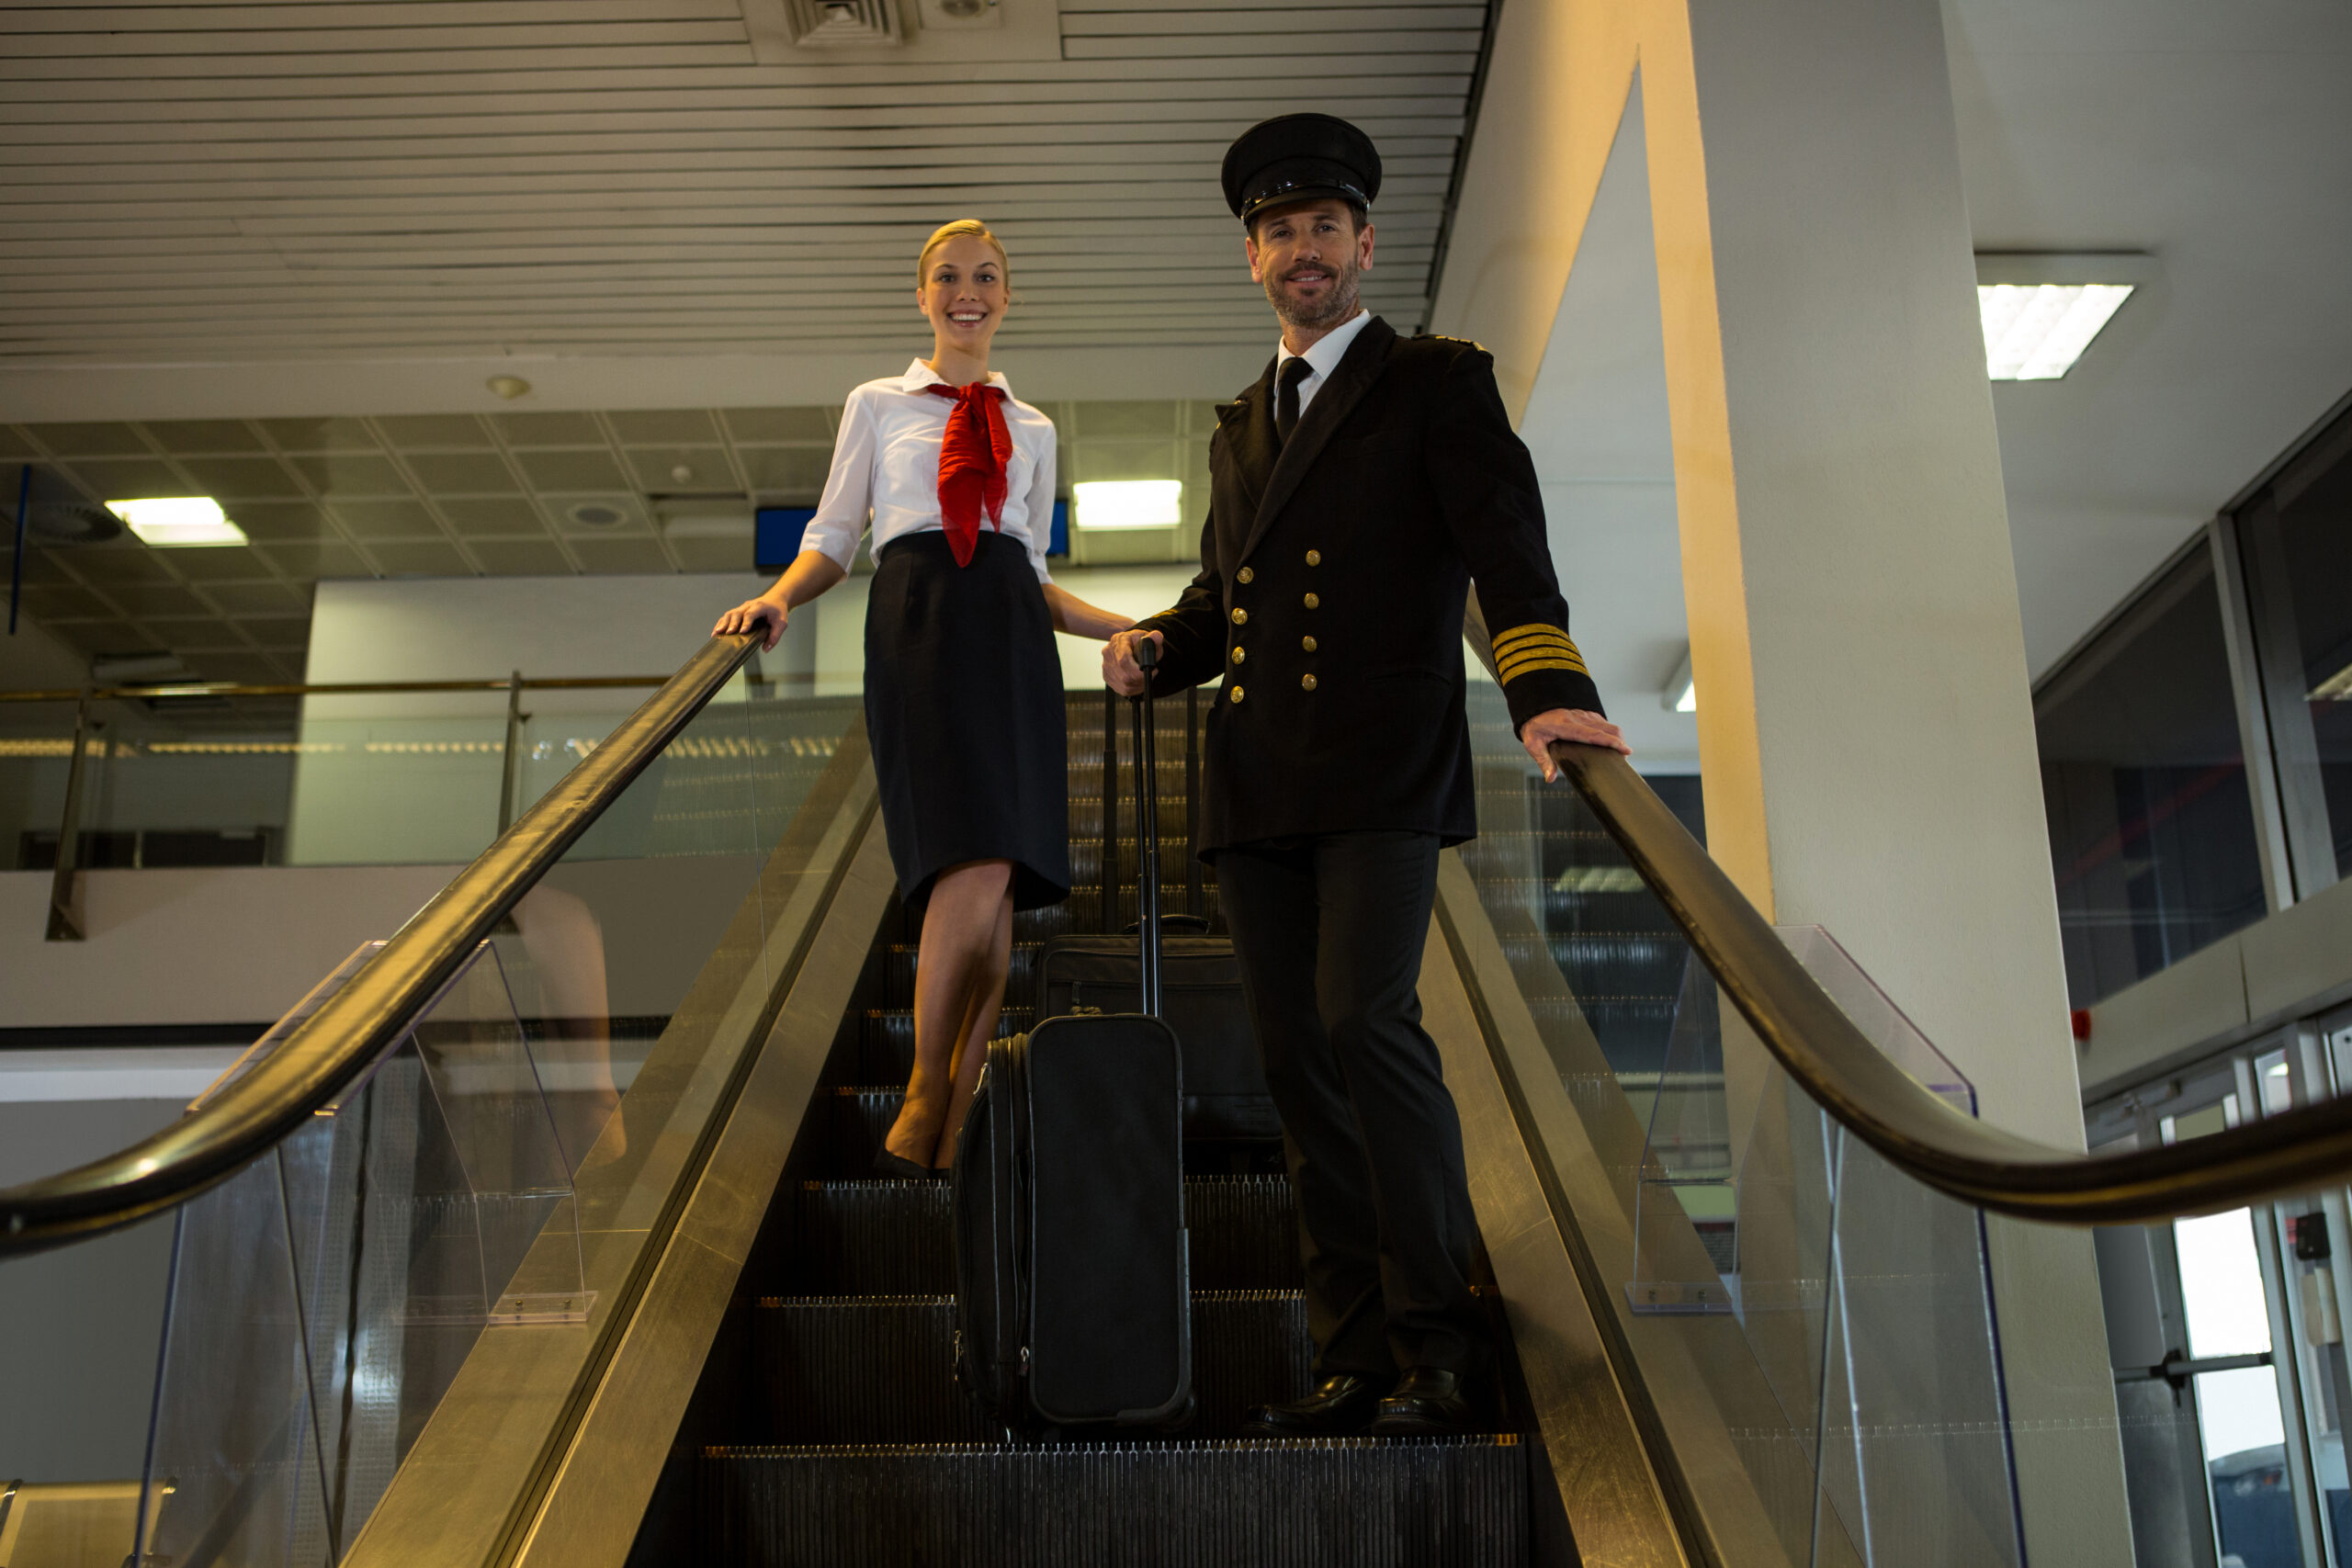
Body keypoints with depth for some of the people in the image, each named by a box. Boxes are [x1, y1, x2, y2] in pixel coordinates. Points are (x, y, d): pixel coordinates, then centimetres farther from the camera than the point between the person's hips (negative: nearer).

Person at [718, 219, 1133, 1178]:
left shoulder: (1031, 430, 24)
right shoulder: (878, 406, 18)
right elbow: (831, 539, 13)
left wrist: (1136, 630, 13)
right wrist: (778, 597, -7)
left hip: (1011, 635, 3)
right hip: (917, 626, -3)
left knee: (996, 879, -9)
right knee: (976, 870, -20)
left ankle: (955, 1122, -3)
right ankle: (926, 1090, -6)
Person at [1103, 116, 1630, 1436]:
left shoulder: (1439, 383, 6)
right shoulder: (1240, 427, 25)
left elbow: (1505, 541, -9)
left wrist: (1546, 684, -27)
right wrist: (1154, 647, 8)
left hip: (1384, 775, -6)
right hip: (1258, 786, 6)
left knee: (1364, 1019, -20)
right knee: (1299, 1062, 3)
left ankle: (1439, 1339, -6)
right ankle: (1358, 1358, 10)